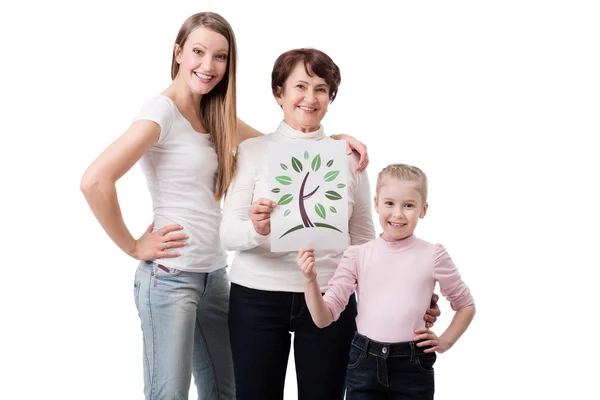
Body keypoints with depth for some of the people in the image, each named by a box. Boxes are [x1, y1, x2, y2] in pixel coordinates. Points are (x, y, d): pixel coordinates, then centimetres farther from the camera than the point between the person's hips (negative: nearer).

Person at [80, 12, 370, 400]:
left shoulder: (215, 116, 10)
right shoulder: (162, 111, -13)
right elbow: (95, 181, -23)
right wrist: (133, 247, -14)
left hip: (214, 274, 8)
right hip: (170, 276, -8)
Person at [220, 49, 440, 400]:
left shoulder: (349, 155, 4)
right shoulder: (253, 151, 0)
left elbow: (364, 238, 8)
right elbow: (228, 233, -6)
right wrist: (256, 229, -28)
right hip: (257, 297, -1)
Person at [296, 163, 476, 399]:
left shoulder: (433, 256, -2)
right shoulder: (357, 255, 0)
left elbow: (466, 305, 13)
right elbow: (324, 318, -3)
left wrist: (445, 341, 1)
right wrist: (310, 280, -18)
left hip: (413, 367, -1)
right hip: (364, 363, 1)